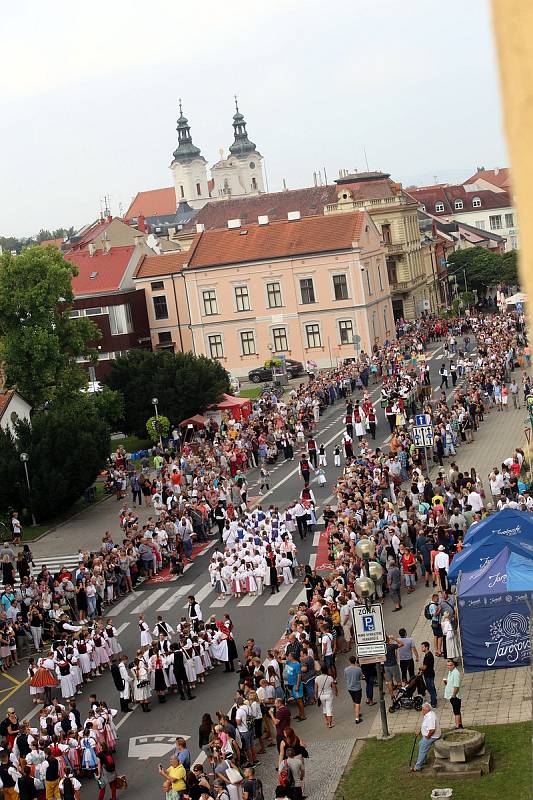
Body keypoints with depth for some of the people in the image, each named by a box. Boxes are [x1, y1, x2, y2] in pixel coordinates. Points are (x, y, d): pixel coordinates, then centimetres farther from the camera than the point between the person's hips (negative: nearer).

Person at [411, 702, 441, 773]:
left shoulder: (430, 717, -32)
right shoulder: (426, 714, 2)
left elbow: (432, 730, -36)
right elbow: (424, 724, 19)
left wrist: (427, 737, -22)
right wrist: (420, 730, 10)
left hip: (431, 736, -11)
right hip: (426, 735, 11)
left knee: (422, 750, -4)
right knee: (420, 744, 28)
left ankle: (417, 767, 3)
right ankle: (422, 760, 44)